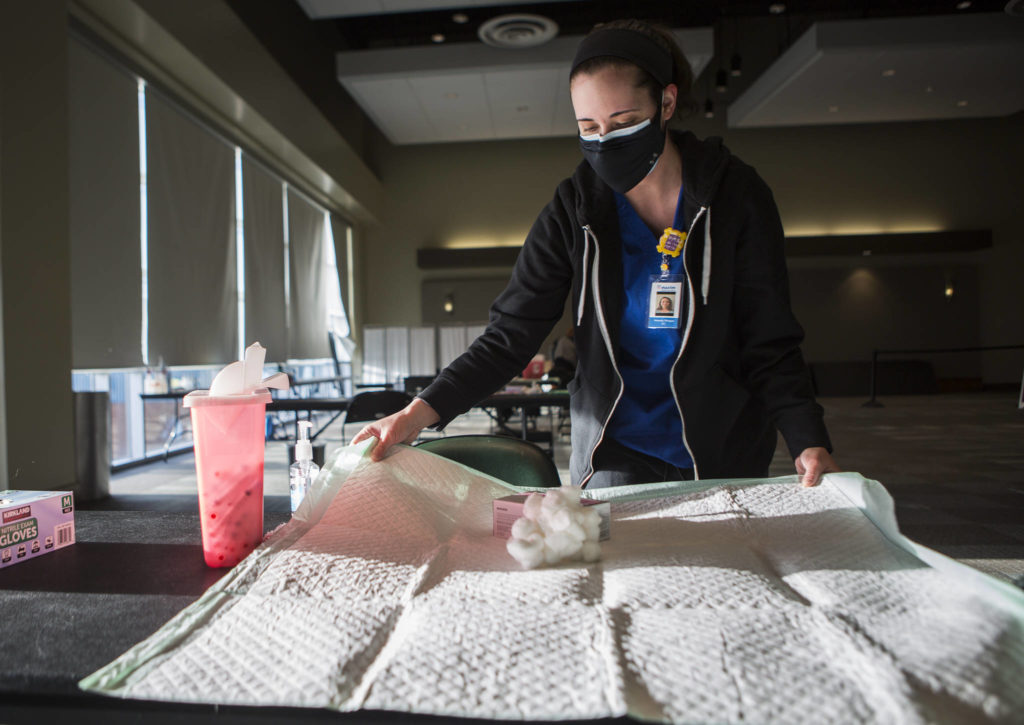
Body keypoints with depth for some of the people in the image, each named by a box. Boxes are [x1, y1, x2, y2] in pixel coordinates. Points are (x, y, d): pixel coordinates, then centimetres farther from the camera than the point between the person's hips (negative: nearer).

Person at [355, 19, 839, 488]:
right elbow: (510, 335, -9)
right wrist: (422, 411, -22)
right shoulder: (575, 210, -5)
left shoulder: (735, 196, -6)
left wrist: (808, 441, -20)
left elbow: (771, 345, -5)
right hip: (615, 454, 0)